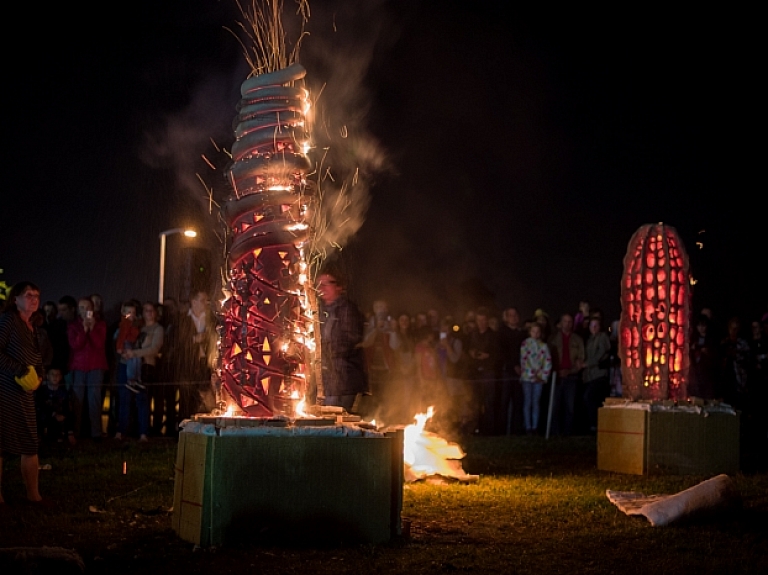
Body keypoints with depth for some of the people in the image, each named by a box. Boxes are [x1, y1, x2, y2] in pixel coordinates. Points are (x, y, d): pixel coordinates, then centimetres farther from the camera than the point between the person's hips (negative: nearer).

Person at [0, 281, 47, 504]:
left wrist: (37, 374, 1)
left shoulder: (31, 327, 16)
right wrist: (20, 370, -20)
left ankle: (33, 494, 12)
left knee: (30, 443, 7)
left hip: (24, 393, 8)